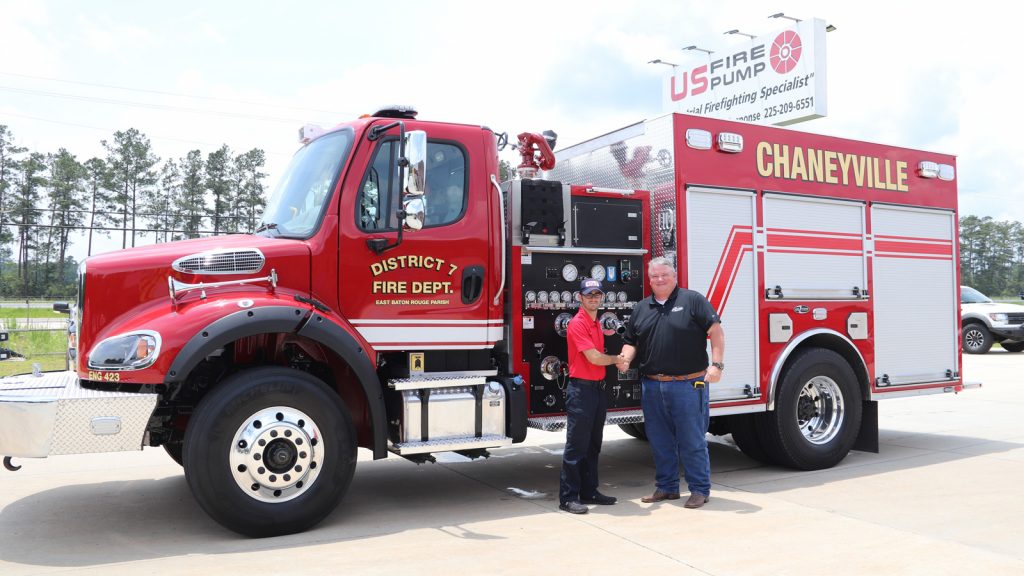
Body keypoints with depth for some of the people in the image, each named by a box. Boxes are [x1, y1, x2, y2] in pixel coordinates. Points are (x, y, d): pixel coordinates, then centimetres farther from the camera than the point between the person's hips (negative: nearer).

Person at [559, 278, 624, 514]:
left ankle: (589, 491, 23)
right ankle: (568, 497, 0)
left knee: (593, 444, 14)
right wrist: (615, 359, -2)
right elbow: (594, 357, -16)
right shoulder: (577, 323, -13)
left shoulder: (597, 324, 16)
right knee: (576, 445, -5)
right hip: (581, 388, -9)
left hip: (598, 388, 9)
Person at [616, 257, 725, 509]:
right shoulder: (641, 308, 14)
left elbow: (716, 331, -6)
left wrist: (716, 364, -15)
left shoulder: (693, 300, -1)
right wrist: (625, 359, -3)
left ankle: (700, 489, 13)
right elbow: (631, 342, 18)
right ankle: (666, 487, 25)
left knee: (692, 440, 1)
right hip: (653, 386, 5)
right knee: (660, 441, 12)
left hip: (688, 384, -5)